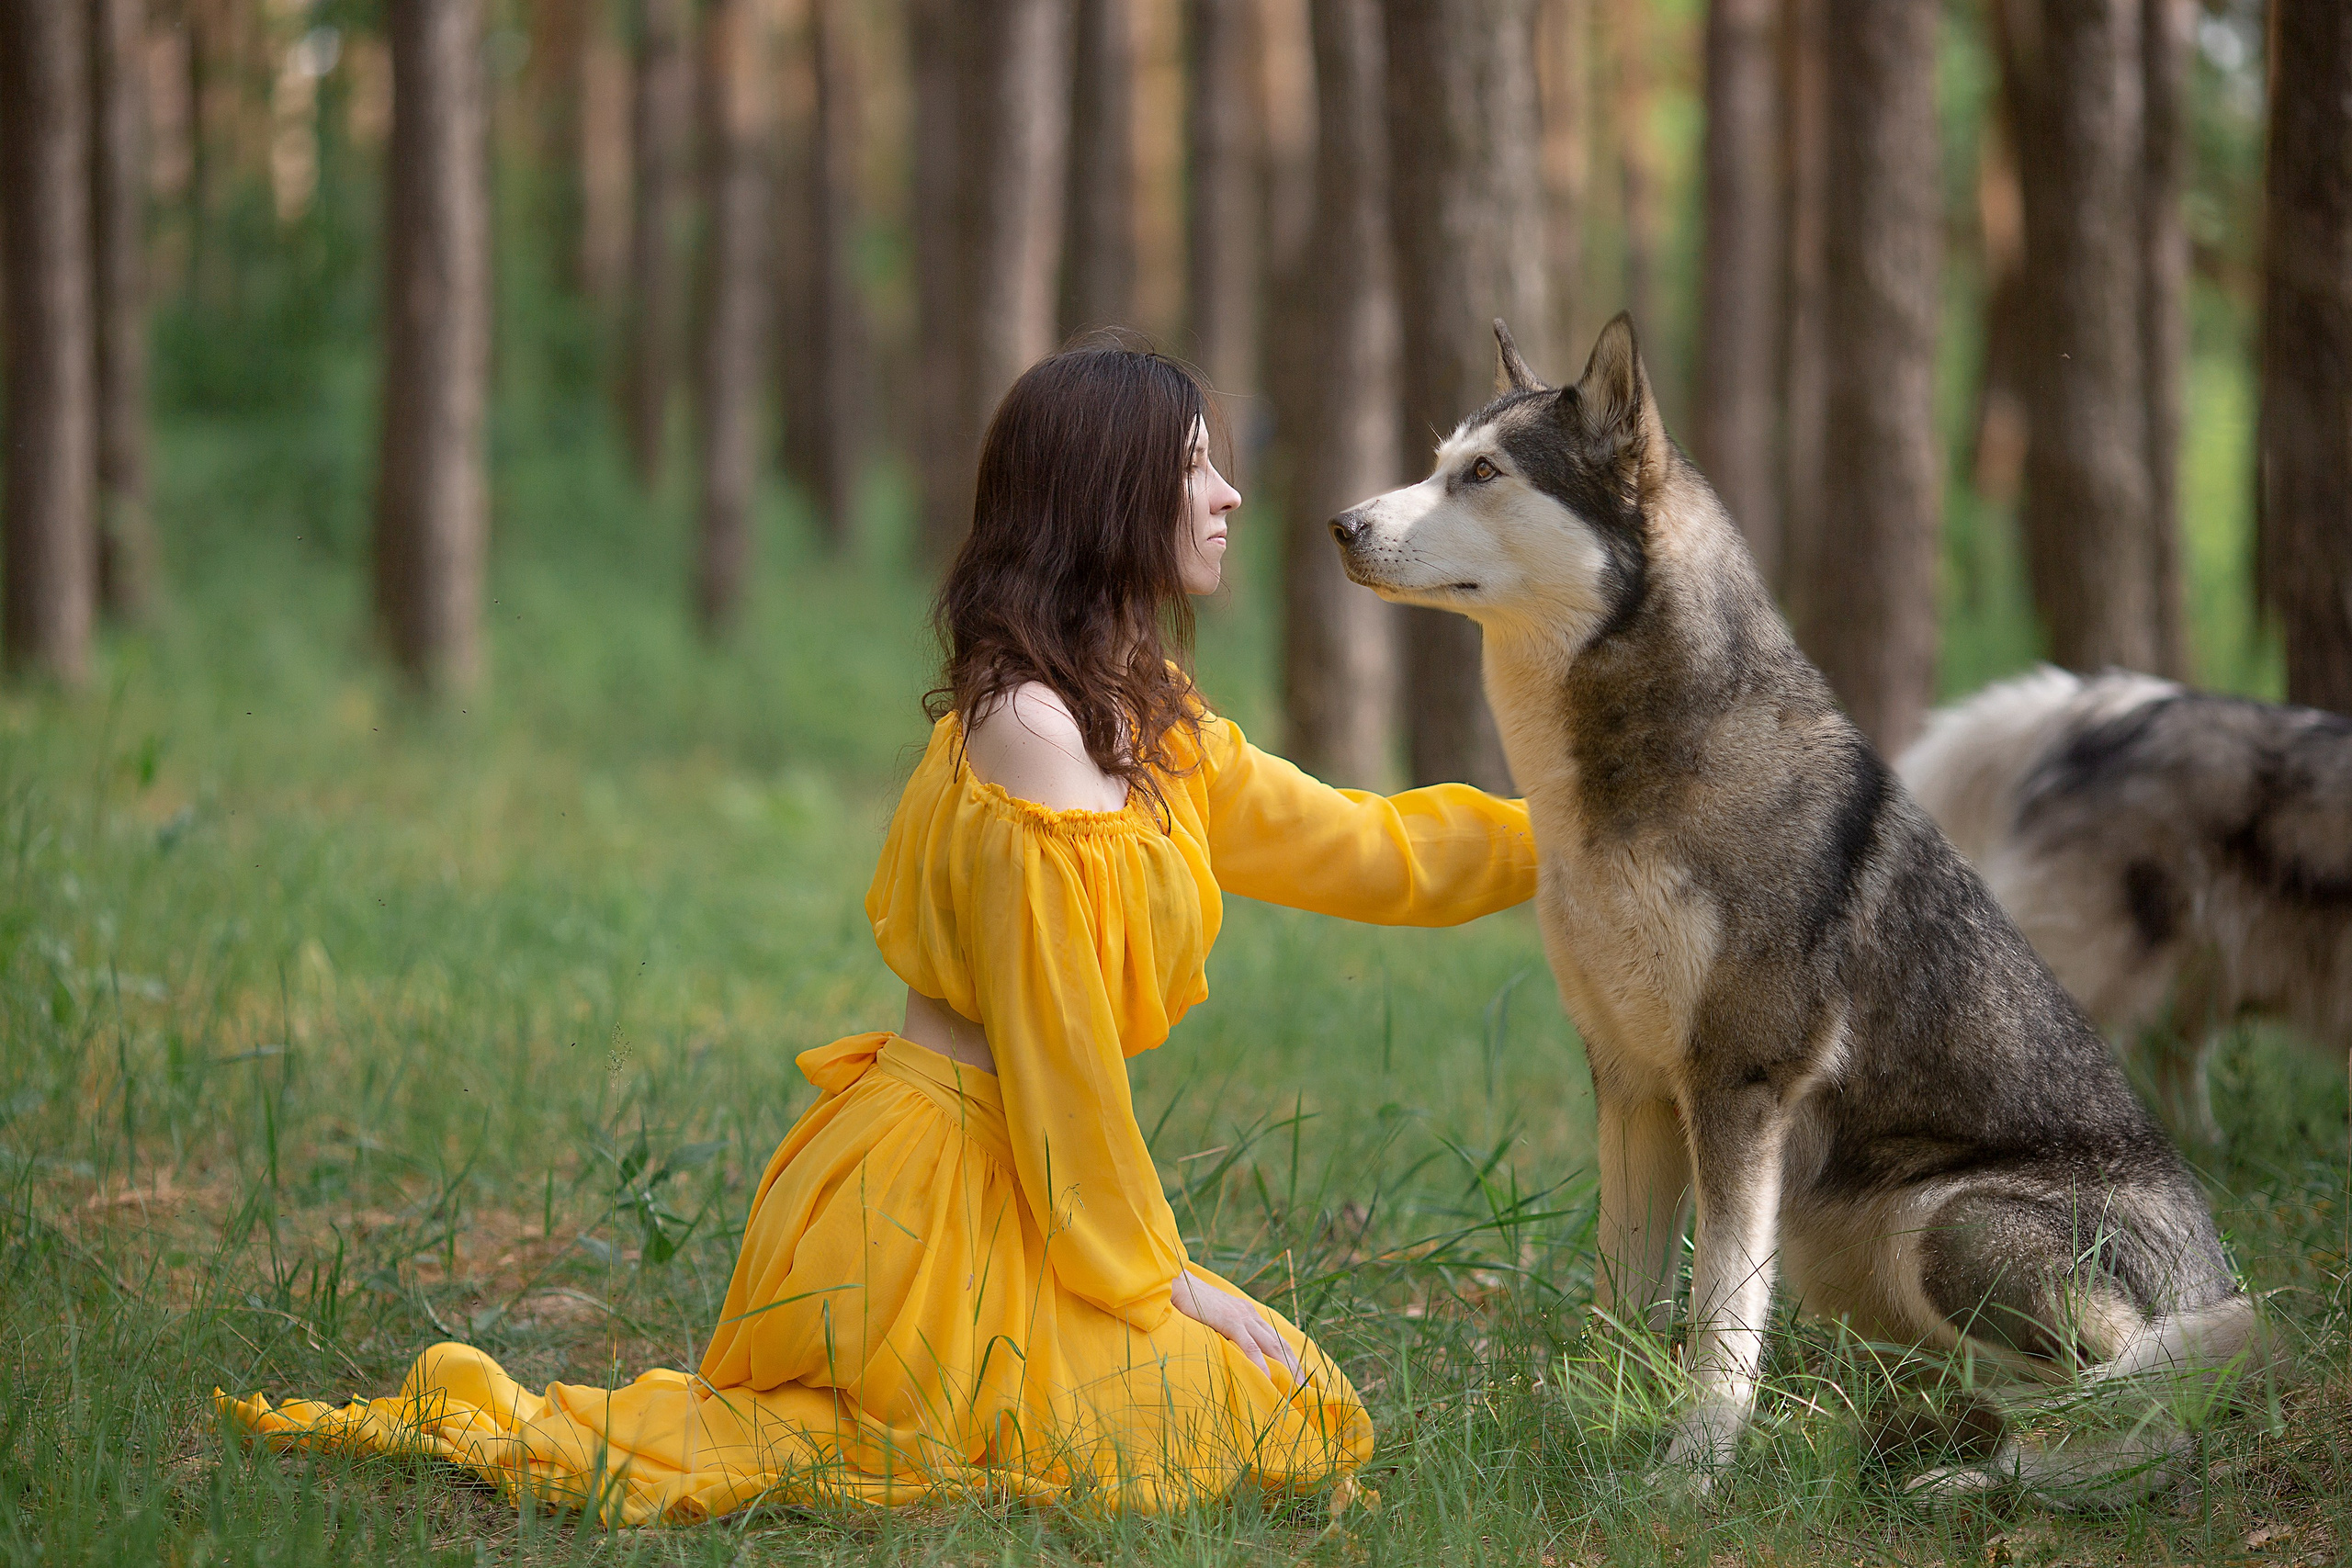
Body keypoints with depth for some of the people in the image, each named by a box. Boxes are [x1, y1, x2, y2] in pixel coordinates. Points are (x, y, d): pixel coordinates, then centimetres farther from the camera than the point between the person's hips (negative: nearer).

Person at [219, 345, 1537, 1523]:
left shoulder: (1149, 726, 13)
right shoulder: (1029, 730, -18)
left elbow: (1356, 845, 22)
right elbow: (1051, 1038, -17)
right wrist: (1154, 1271, -12)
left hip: (1000, 1194, 10)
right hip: (932, 1199, -10)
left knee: (1301, 1412, 10)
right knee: (1253, 1424, -12)